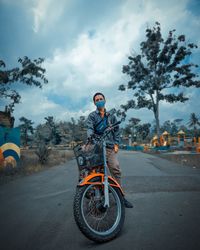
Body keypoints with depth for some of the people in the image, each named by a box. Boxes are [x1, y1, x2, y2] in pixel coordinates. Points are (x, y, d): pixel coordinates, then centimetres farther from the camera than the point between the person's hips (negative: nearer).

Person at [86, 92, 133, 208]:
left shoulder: (111, 116, 22)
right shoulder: (92, 116, 13)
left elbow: (116, 130, 18)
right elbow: (89, 128, -3)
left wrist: (116, 144, 6)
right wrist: (90, 135, -26)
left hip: (110, 147, 2)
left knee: (116, 170, -7)